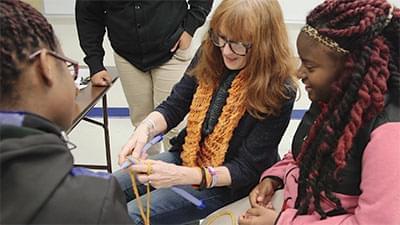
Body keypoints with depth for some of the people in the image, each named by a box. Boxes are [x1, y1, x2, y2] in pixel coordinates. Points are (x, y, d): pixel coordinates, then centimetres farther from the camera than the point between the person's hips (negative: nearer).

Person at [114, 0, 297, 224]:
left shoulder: (278, 91, -26)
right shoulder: (209, 55, -10)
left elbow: (247, 170, -23)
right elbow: (173, 107, -4)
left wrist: (181, 175, -36)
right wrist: (145, 129, -28)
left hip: (225, 184, -5)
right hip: (185, 157, 6)